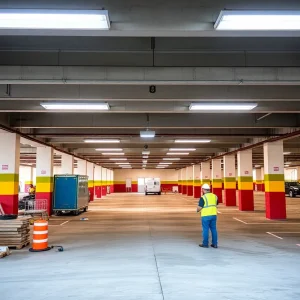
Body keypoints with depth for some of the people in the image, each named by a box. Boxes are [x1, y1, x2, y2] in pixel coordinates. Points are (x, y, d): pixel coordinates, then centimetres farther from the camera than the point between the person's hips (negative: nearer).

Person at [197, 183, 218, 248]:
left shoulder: (203, 198, -13)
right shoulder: (214, 196, 6)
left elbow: (199, 208, -13)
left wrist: (198, 210, 8)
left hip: (206, 216, -6)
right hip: (213, 215, 6)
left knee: (205, 230, 3)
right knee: (214, 229, 11)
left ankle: (205, 244, 10)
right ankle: (215, 244, 15)